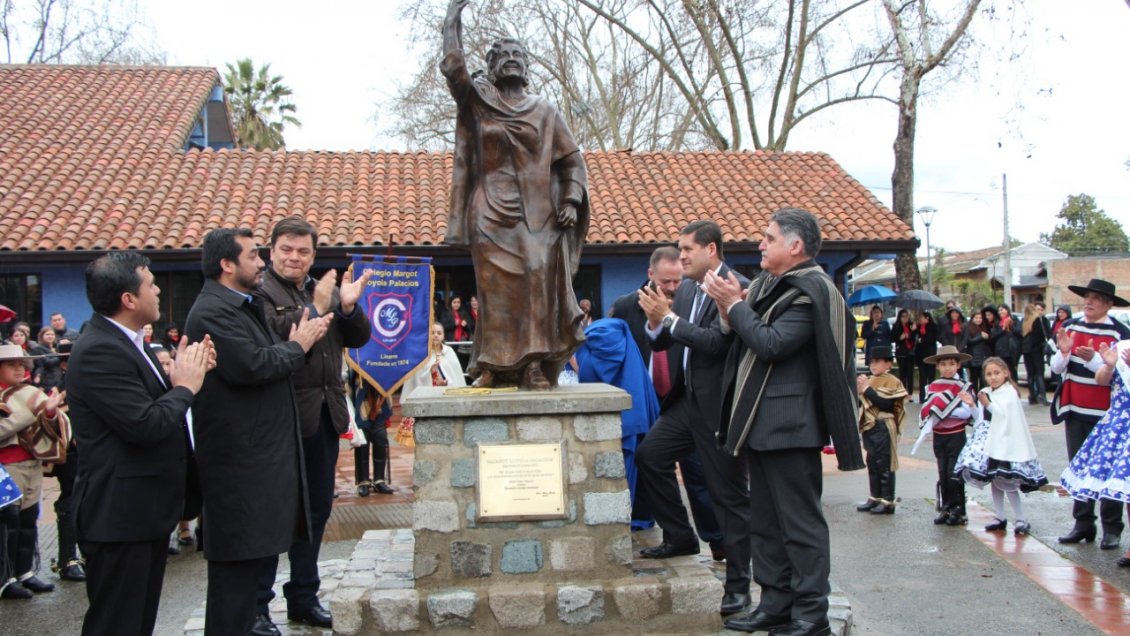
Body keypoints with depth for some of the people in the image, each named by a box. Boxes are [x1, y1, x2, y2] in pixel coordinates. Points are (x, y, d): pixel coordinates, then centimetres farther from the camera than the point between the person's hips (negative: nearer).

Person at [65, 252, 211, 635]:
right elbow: (146, 425, -28)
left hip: (144, 510, 10)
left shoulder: (125, 342, 11)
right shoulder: (98, 351, -21)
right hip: (121, 516, -10)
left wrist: (185, 375, -4)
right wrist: (185, 386, -13)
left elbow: (153, 405, 13)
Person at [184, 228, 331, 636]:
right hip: (237, 456, -11)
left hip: (261, 450, 11)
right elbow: (251, 365, -27)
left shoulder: (245, 305, 17)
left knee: (258, 544, 19)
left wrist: (300, 340, 1)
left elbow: (268, 358, 18)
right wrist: (297, 346, -12)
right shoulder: (213, 312, -17)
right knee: (238, 553, -3)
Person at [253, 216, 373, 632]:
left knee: (317, 508, 15)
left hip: (324, 417, 7)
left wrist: (349, 306, -9)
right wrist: (314, 308, -21)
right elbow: (272, 336, -24)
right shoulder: (260, 293, -8)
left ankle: (303, 597, 29)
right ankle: (256, 605, 16)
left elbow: (358, 338, 7)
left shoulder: (327, 291, 12)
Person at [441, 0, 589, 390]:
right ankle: (495, 366, -1)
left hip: (537, 213, 1)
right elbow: (452, 67, -6)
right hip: (491, 212, -1)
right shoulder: (477, 102, 11)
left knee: (538, 280, -13)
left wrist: (571, 200, -4)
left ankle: (536, 367, -12)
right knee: (496, 288, -5)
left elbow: (572, 159, 11)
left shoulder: (545, 112, 14)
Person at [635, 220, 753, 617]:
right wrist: (655, 322, -9)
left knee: (729, 494, 0)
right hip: (687, 398, 8)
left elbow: (717, 342, -25)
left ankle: (738, 584, 13)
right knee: (648, 456, 11)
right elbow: (662, 343, 12)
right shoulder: (686, 288, 9)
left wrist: (669, 317, -20)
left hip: (718, 404, -8)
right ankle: (680, 537, 29)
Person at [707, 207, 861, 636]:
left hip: (789, 426, -10)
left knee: (800, 520, -2)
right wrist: (730, 307, -1)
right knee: (766, 520, 15)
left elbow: (771, 344, -22)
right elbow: (744, 343, 16)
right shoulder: (767, 285, 15)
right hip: (759, 423, 10)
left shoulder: (810, 292, -13)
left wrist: (735, 305, -11)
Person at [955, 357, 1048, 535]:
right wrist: (973, 406, 3)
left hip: (1005, 443, -7)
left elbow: (1006, 416, -21)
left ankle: (1021, 520, 1)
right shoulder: (985, 393, 12)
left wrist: (988, 404, -24)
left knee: (1006, 482, -8)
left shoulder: (1009, 392, -9)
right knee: (994, 480, 11)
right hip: (989, 442, 7)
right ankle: (1000, 518, 20)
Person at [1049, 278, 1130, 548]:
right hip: (1074, 410, 4)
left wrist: (1093, 359, -27)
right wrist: (1064, 352, -14)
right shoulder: (1069, 327, 6)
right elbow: (1056, 368, 6)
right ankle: (1083, 524, 18)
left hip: (1105, 413, -4)